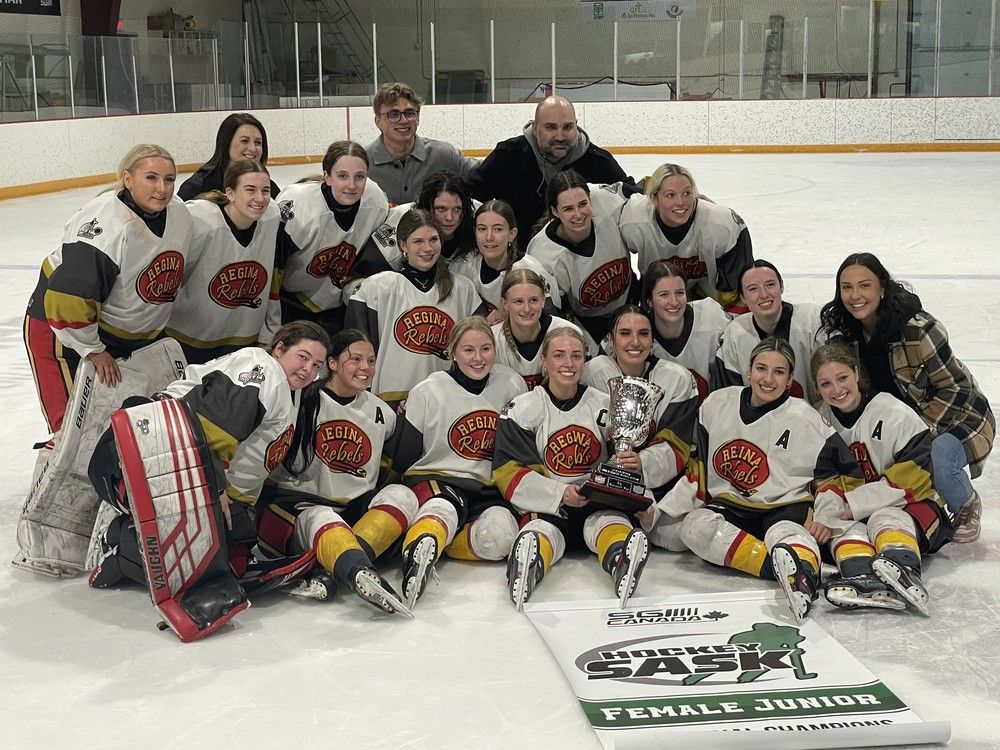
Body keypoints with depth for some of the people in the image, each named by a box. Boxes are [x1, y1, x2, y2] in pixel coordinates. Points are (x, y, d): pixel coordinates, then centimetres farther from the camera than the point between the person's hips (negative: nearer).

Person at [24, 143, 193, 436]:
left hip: (132, 333, 7)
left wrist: (157, 328, 17)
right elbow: (68, 299, -31)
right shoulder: (107, 226, -32)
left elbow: (173, 277, 13)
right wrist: (92, 350, -20)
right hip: (63, 327, -7)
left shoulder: (180, 214, -7)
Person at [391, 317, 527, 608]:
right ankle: (419, 551, -68)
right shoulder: (427, 392, 0)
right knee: (443, 509, -41)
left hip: (491, 489, 3)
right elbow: (403, 462, 5)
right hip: (436, 479, -3)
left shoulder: (512, 385, 6)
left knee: (499, 535, -34)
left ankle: (431, 545, -23)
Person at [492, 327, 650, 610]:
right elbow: (508, 473, -4)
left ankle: (622, 563, -62)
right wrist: (560, 494, -17)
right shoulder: (523, 409, 1)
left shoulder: (604, 406, 10)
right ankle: (528, 563, -66)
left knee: (611, 521, -31)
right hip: (545, 505, -2)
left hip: (597, 503, 2)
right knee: (541, 529, -35)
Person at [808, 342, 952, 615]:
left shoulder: (894, 414, -12)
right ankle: (863, 581, -55)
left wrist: (856, 503, -21)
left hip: (912, 505, -4)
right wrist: (824, 516, -18)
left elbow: (919, 472, -17)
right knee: (842, 527, -27)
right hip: (852, 512, 4)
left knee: (884, 519, -34)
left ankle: (904, 573, -62)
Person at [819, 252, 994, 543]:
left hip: (955, 417, -6)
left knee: (937, 463, -33)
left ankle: (967, 506, 1)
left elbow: (955, 388, -21)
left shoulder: (919, 329, -29)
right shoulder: (848, 331, -9)